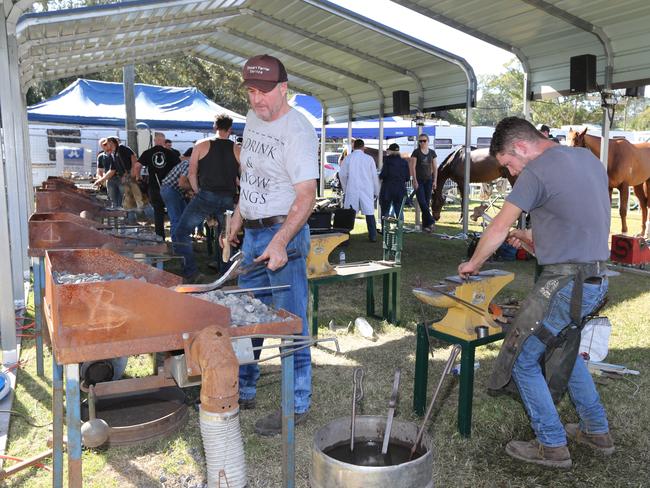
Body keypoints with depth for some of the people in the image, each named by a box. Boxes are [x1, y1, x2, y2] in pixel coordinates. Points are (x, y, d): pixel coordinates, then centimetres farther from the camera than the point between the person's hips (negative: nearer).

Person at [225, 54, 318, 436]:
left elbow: (306, 196, -23)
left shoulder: (298, 131, -16)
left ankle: (298, 405, 13)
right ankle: (243, 391, 32)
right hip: (252, 233, 9)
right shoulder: (253, 119, 10)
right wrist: (238, 218, 20)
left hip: (284, 233, -8)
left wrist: (280, 242, -33)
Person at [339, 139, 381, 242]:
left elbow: (342, 175, 1)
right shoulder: (369, 158, 0)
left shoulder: (348, 158, -1)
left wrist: (345, 189, 14)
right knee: (369, 213, 6)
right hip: (367, 190, 0)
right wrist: (376, 192, 11)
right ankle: (373, 236, 8)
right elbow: (374, 176, 2)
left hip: (351, 190, 0)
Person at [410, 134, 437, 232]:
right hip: (419, 180, -3)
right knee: (422, 202, -14)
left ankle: (425, 225, 8)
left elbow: (435, 168, 10)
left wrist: (434, 181, 3)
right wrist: (414, 181, -13)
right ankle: (430, 221, -9)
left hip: (428, 180, 3)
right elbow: (413, 167, -6)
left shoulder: (432, 153, 7)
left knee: (427, 203, 3)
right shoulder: (416, 152, -3)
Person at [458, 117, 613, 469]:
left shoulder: (536, 171, -15)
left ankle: (551, 446, 13)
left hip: (566, 283, -9)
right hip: (596, 280, 10)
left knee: (522, 358, 3)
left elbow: (498, 230, -6)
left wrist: (472, 264, 10)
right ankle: (597, 431, 37)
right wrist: (533, 237, 16)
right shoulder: (588, 157, 12)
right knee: (563, 351, 26)